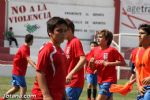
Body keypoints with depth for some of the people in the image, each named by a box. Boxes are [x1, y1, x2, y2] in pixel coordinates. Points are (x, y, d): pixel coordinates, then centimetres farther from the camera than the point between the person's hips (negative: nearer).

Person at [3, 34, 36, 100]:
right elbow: (28, 59, -37)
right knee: (23, 88, -8)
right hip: (19, 72, -10)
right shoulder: (25, 49, -21)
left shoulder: (25, 47, 10)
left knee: (16, 88, 14)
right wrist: (36, 67, -50)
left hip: (16, 71, 10)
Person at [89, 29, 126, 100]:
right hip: (100, 80, 7)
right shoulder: (94, 50, 6)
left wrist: (109, 63, -18)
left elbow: (123, 62, -11)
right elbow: (92, 67, 14)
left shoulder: (112, 50, -10)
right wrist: (91, 62, -8)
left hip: (109, 80, -7)